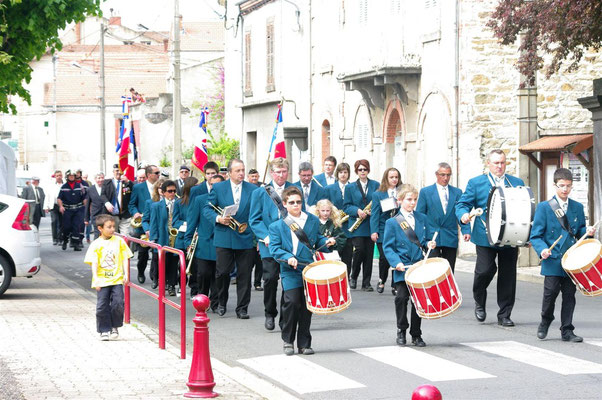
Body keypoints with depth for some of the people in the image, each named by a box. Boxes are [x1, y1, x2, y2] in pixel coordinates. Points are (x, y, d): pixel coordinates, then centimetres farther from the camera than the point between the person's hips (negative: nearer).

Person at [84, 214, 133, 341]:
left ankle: (115, 327, 16)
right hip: (102, 281, -1)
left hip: (117, 279, 1)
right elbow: (93, 263, -4)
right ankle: (104, 330, 12)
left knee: (118, 303, -5)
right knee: (102, 306, 0)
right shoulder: (96, 244, -2)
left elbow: (124, 258, 8)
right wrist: (95, 278, -13)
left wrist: (126, 274, 0)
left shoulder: (119, 241, 4)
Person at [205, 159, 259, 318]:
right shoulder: (218, 188, 3)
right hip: (224, 238, 0)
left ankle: (242, 308, 9)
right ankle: (222, 303, 24)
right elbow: (208, 208, 4)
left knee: (244, 275, 1)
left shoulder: (253, 189, 5)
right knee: (222, 273, 2)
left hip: (245, 238, 1)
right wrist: (218, 218, -15)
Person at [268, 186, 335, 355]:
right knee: (292, 302, -16)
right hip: (291, 272, -3)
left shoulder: (313, 221, 13)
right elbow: (275, 248, -2)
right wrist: (288, 257, -19)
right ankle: (288, 340, 2)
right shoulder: (277, 226, 4)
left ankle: (304, 343, 14)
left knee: (307, 305, 3)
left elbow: (317, 240, 20)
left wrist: (326, 242, -2)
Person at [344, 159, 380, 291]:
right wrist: (357, 211, -14)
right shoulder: (350, 187, 7)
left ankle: (366, 283, 8)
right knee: (359, 249, -14)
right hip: (356, 225, -1)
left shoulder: (376, 185, 9)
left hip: (371, 225, 1)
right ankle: (353, 277, 8)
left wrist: (373, 211, -11)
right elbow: (347, 206, 5)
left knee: (369, 253, 1)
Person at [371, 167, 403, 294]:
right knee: (384, 259, -5)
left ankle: (395, 286, 8)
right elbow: (375, 214, -1)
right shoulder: (378, 195, 4)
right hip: (383, 233, -2)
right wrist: (374, 231, -9)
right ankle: (381, 281, 19)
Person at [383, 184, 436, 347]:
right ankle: (401, 330, 7)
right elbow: (387, 246, -3)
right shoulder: (392, 222, -1)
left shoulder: (422, 218, 11)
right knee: (401, 297, -13)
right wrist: (396, 262, -16)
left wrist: (429, 244, -5)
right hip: (402, 269, -3)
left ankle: (416, 335, 17)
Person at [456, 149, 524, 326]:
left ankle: (504, 315, 12)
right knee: (485, 269, -12)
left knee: (508, 275, 3)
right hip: (485, 237, -3)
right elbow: (463, 204, 4)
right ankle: (479, 302, 17)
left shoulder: (517, 183, 14)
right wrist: (463, 214, -20)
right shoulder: (476, 183, 7)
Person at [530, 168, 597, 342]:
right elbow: (536, 235, -1)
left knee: (569, 295, 2)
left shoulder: (578, 207, 12)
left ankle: (567, 331, 10)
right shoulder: (544, 207, 1)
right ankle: (545, 321, 17)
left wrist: (587, 231, -4)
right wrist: (542, 249, -19)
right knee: (551, 292, -9)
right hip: (552, 260, -3)